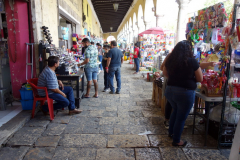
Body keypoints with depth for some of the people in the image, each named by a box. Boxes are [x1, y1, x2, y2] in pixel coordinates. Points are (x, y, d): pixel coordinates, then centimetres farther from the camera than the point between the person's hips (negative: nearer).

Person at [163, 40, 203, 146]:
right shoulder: (191, 61, -14)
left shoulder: (170, 60, 0)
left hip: (170, 90, 6)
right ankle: (176, 141, 26)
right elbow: (200, 79, -5)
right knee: (181, 117, 11)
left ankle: (171, 132, 43)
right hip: (185, 92, -5)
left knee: (176, 111, 29)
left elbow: (165, 73, 15)